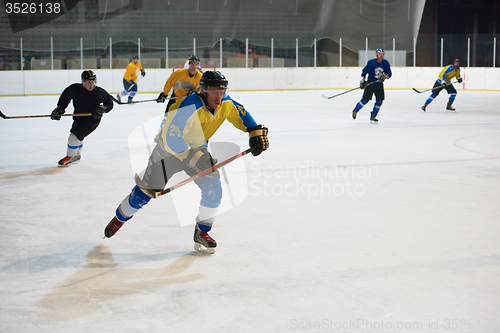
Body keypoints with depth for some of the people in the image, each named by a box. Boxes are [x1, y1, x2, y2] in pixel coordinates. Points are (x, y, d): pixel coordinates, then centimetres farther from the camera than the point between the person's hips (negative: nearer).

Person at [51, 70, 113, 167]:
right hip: (78, 118, 5)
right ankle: (77, 155, 49)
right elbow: (65, 96, 3)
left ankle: (70, 157, 7)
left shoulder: (100, 92, -21)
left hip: (92, 121, -5)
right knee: (77, 137, 23)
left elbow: (109, 103, -5)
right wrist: (59, 109, -1)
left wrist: (103, 108, -24)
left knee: (74, 136, -14)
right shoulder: (75, 89, -17)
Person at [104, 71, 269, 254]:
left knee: (213, 188, -13)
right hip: (169, 149, -5)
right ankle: (119, 218, 29)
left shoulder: (225, 104, -15)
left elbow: (241, 114, 6)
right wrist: (193, 158, -34)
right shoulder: (190, 108, -36)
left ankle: (201, 233, 4)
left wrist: (256, 132, -4)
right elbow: (171, 141, -35)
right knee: (145, 192, 1)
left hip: (197, 148, 5)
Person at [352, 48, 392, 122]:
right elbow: (364, 71, -5)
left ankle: (373, 116, 12)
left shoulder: (385, 63, -1)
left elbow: (389, 73, 6)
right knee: (365, 100, -7)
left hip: (379, 84, 4)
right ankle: (355, 111, 13)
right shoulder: (371, 62, -11)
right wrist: (362, 80, -12)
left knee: (379, 101, -2)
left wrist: (385, 76, -15)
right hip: (370, 83, -4)